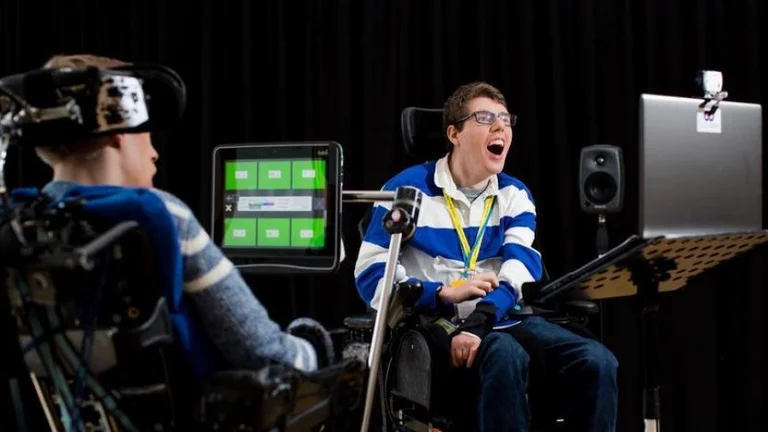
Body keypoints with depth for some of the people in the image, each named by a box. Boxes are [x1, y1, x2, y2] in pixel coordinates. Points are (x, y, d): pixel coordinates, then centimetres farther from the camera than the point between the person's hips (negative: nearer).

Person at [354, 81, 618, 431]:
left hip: (502, 318, 5)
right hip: (436, 321, -4)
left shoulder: (515, 195, 11)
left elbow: (520, 271, -6)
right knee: (506, 355, -37)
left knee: (598, 361, -20)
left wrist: (479, 322, -26)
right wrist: (446, 293, -20)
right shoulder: (408, 189, -1)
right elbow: (370, 275, -7)